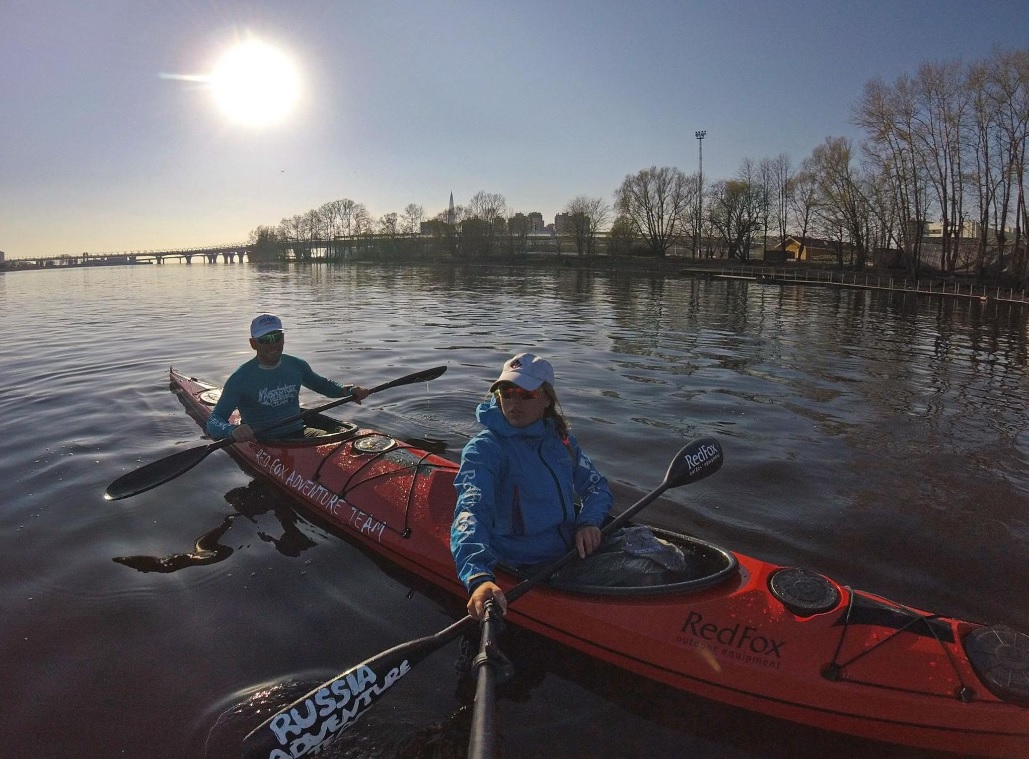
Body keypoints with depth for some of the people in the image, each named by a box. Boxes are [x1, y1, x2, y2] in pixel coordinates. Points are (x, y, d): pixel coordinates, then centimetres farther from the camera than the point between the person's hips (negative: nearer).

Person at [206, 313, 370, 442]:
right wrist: (232, 430, -34)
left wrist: (348, 390, 6)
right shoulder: (241, 378, -7)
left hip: (300, 434, 5)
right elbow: (213, 422, -10)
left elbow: (322, 385, 27)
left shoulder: (296, 366, 7)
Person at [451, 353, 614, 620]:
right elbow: (470, 512, -30)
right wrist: (478, 578, -48)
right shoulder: (484, 449, -15)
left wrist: (588, 522, -10)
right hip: (523, 571, -7)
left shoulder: (559, 438, 6)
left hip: (574, 550, 7)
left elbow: (597, 485, 13)